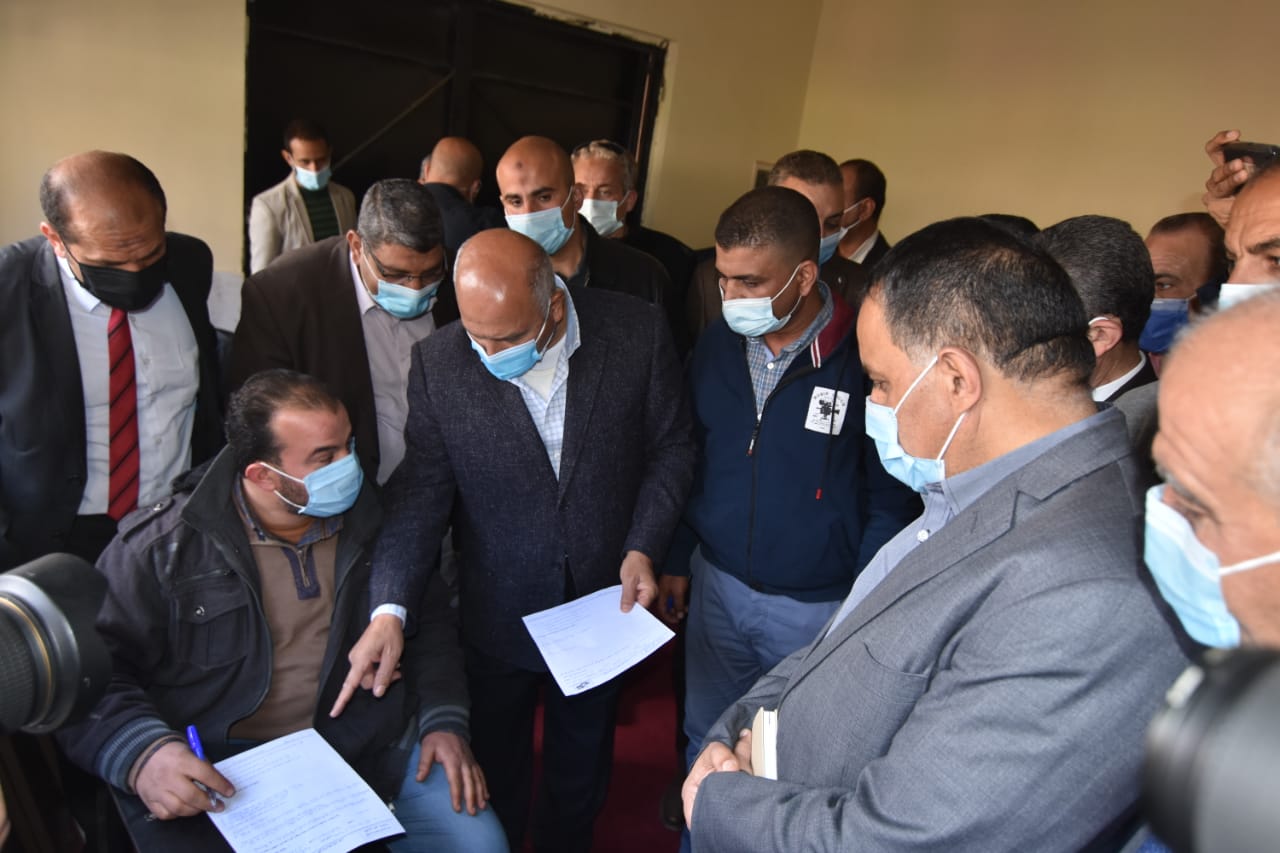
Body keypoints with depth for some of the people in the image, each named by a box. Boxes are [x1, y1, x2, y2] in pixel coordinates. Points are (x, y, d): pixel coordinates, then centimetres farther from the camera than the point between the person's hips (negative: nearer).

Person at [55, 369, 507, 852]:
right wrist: (142, 753, -27)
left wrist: (443, 722, -5)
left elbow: (430, 631, 9)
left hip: (370, 748, 2)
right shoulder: (161, 547, -8)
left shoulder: (371, 523, 2)